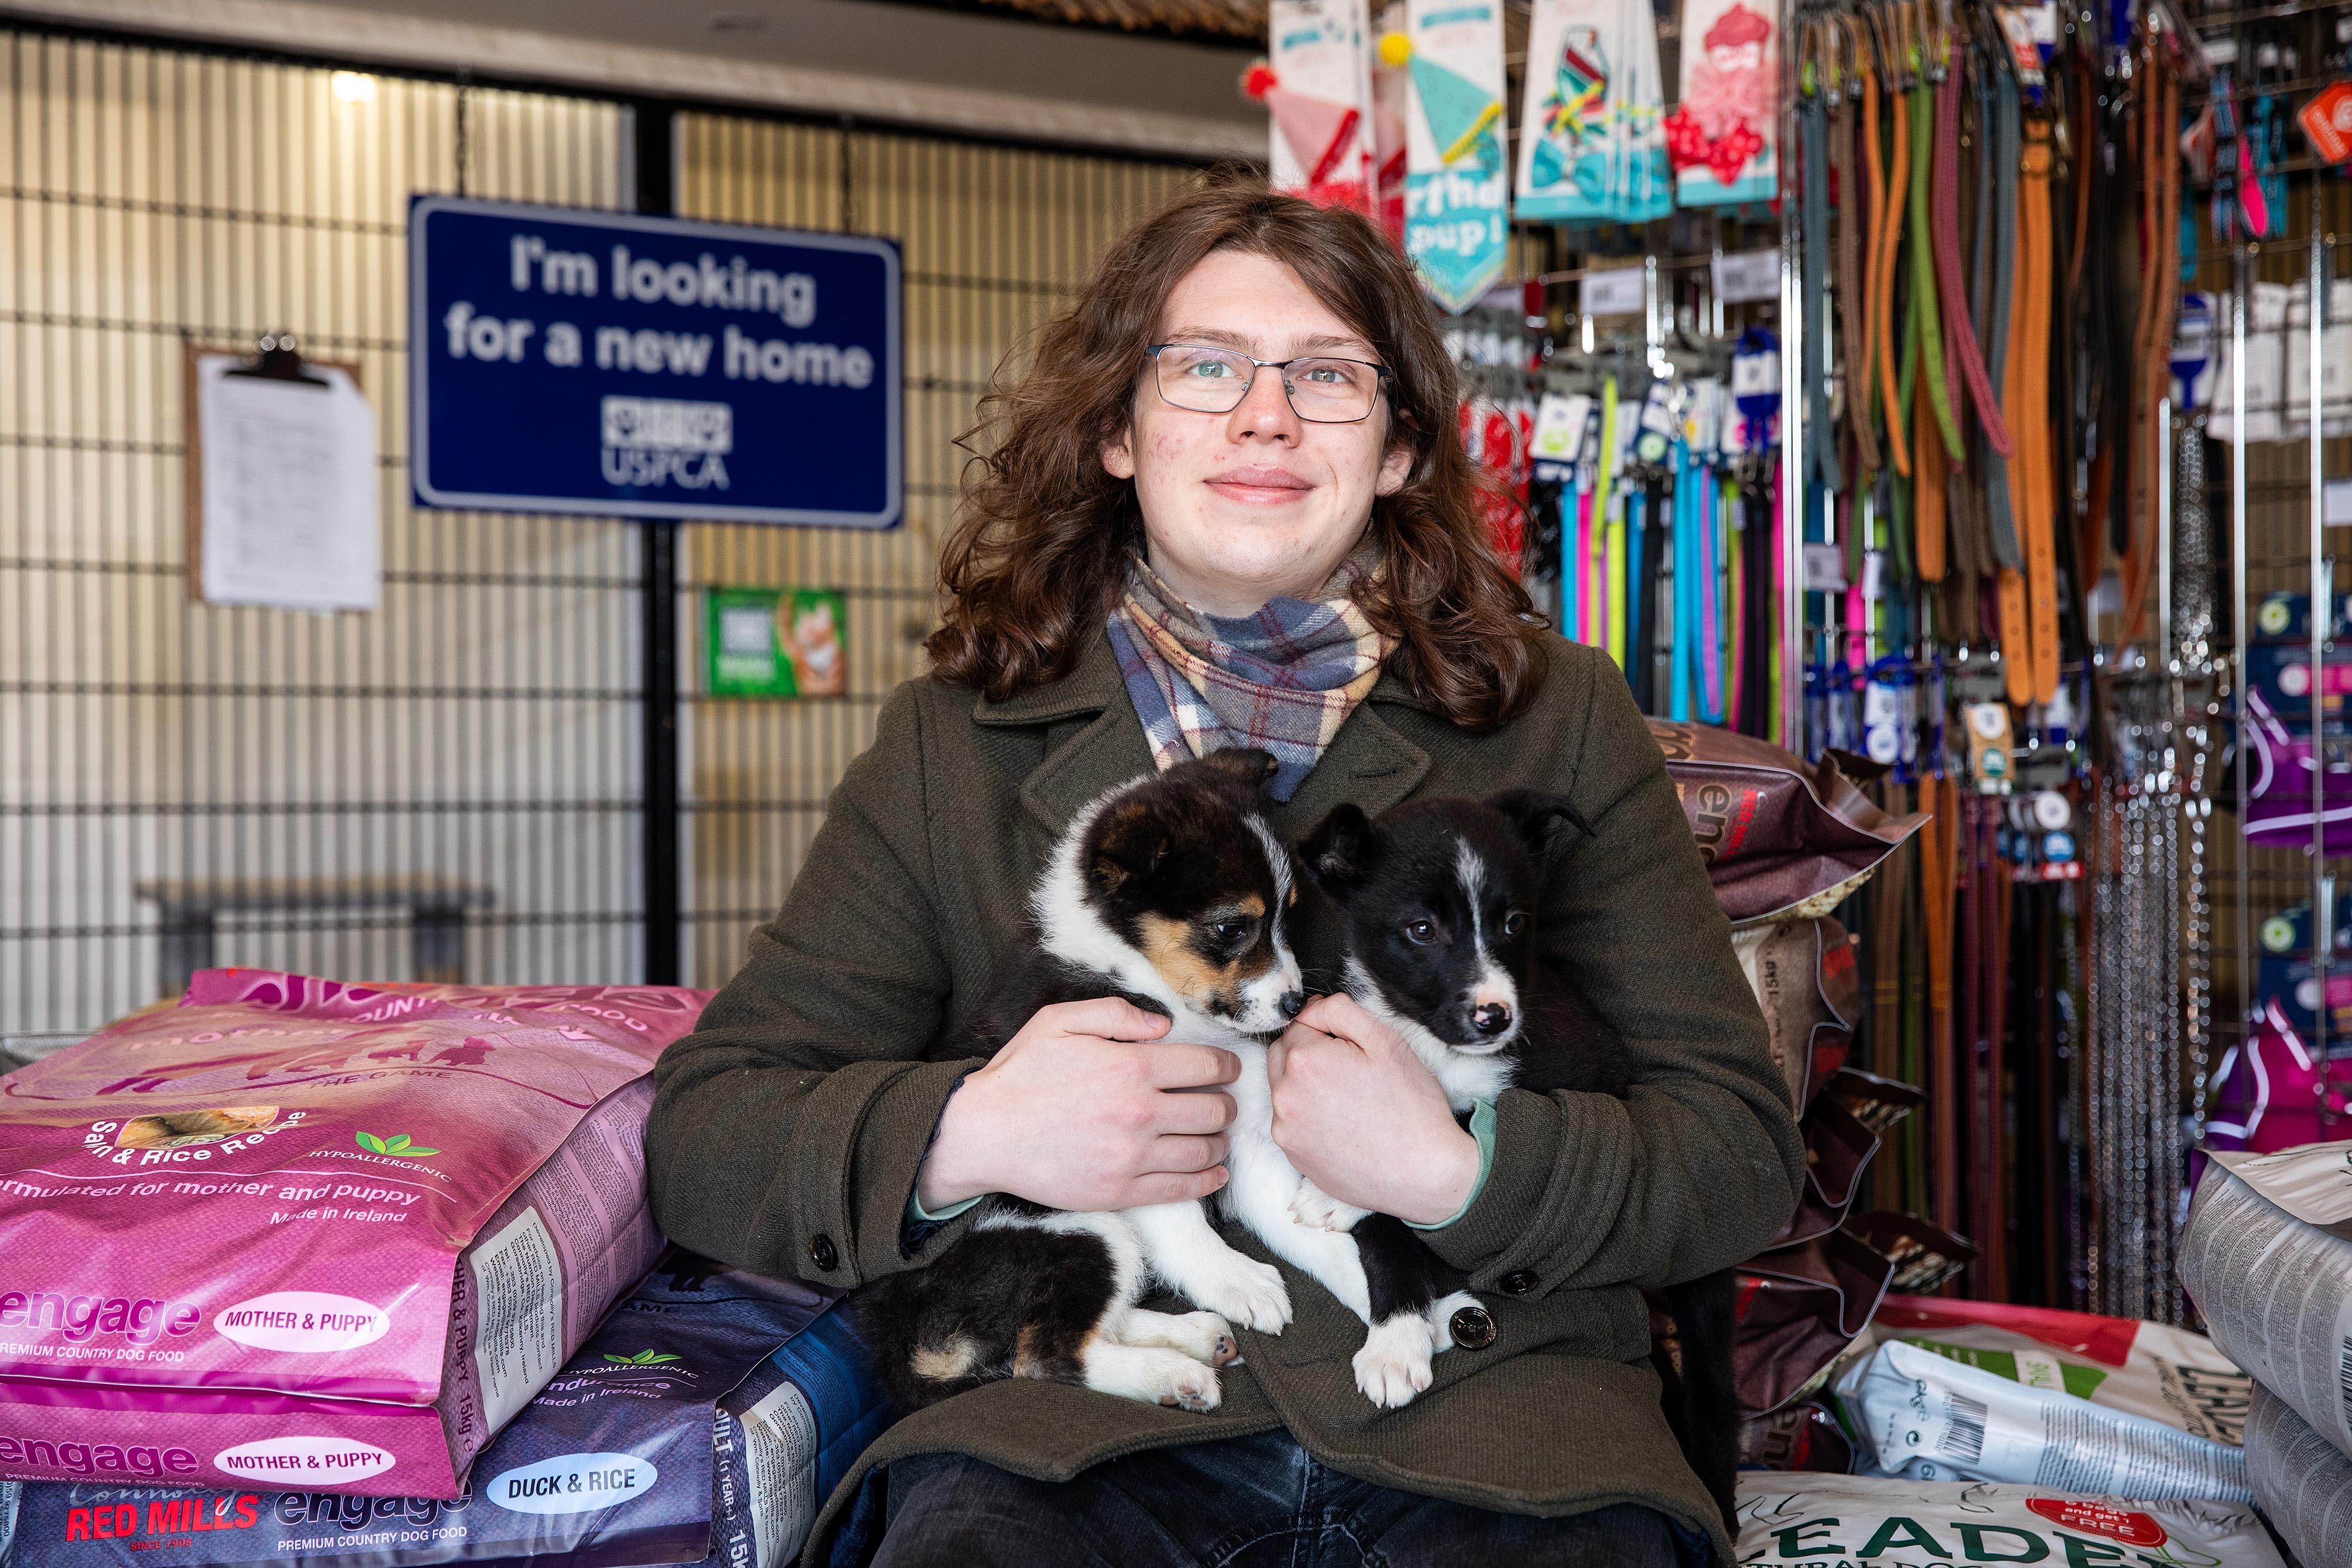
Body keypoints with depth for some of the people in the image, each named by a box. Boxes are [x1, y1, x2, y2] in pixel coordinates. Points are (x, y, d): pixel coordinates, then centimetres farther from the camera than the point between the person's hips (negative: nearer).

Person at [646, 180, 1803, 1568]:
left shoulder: (1562, 722, 11)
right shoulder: (953, 747, 12)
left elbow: (1747, 1153, 7)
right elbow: (701, 1133, 9)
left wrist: (1463, 1171, -12)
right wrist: (956, 1134, -11)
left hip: (1484, 1403, 1)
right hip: (1077, 1413, -1)